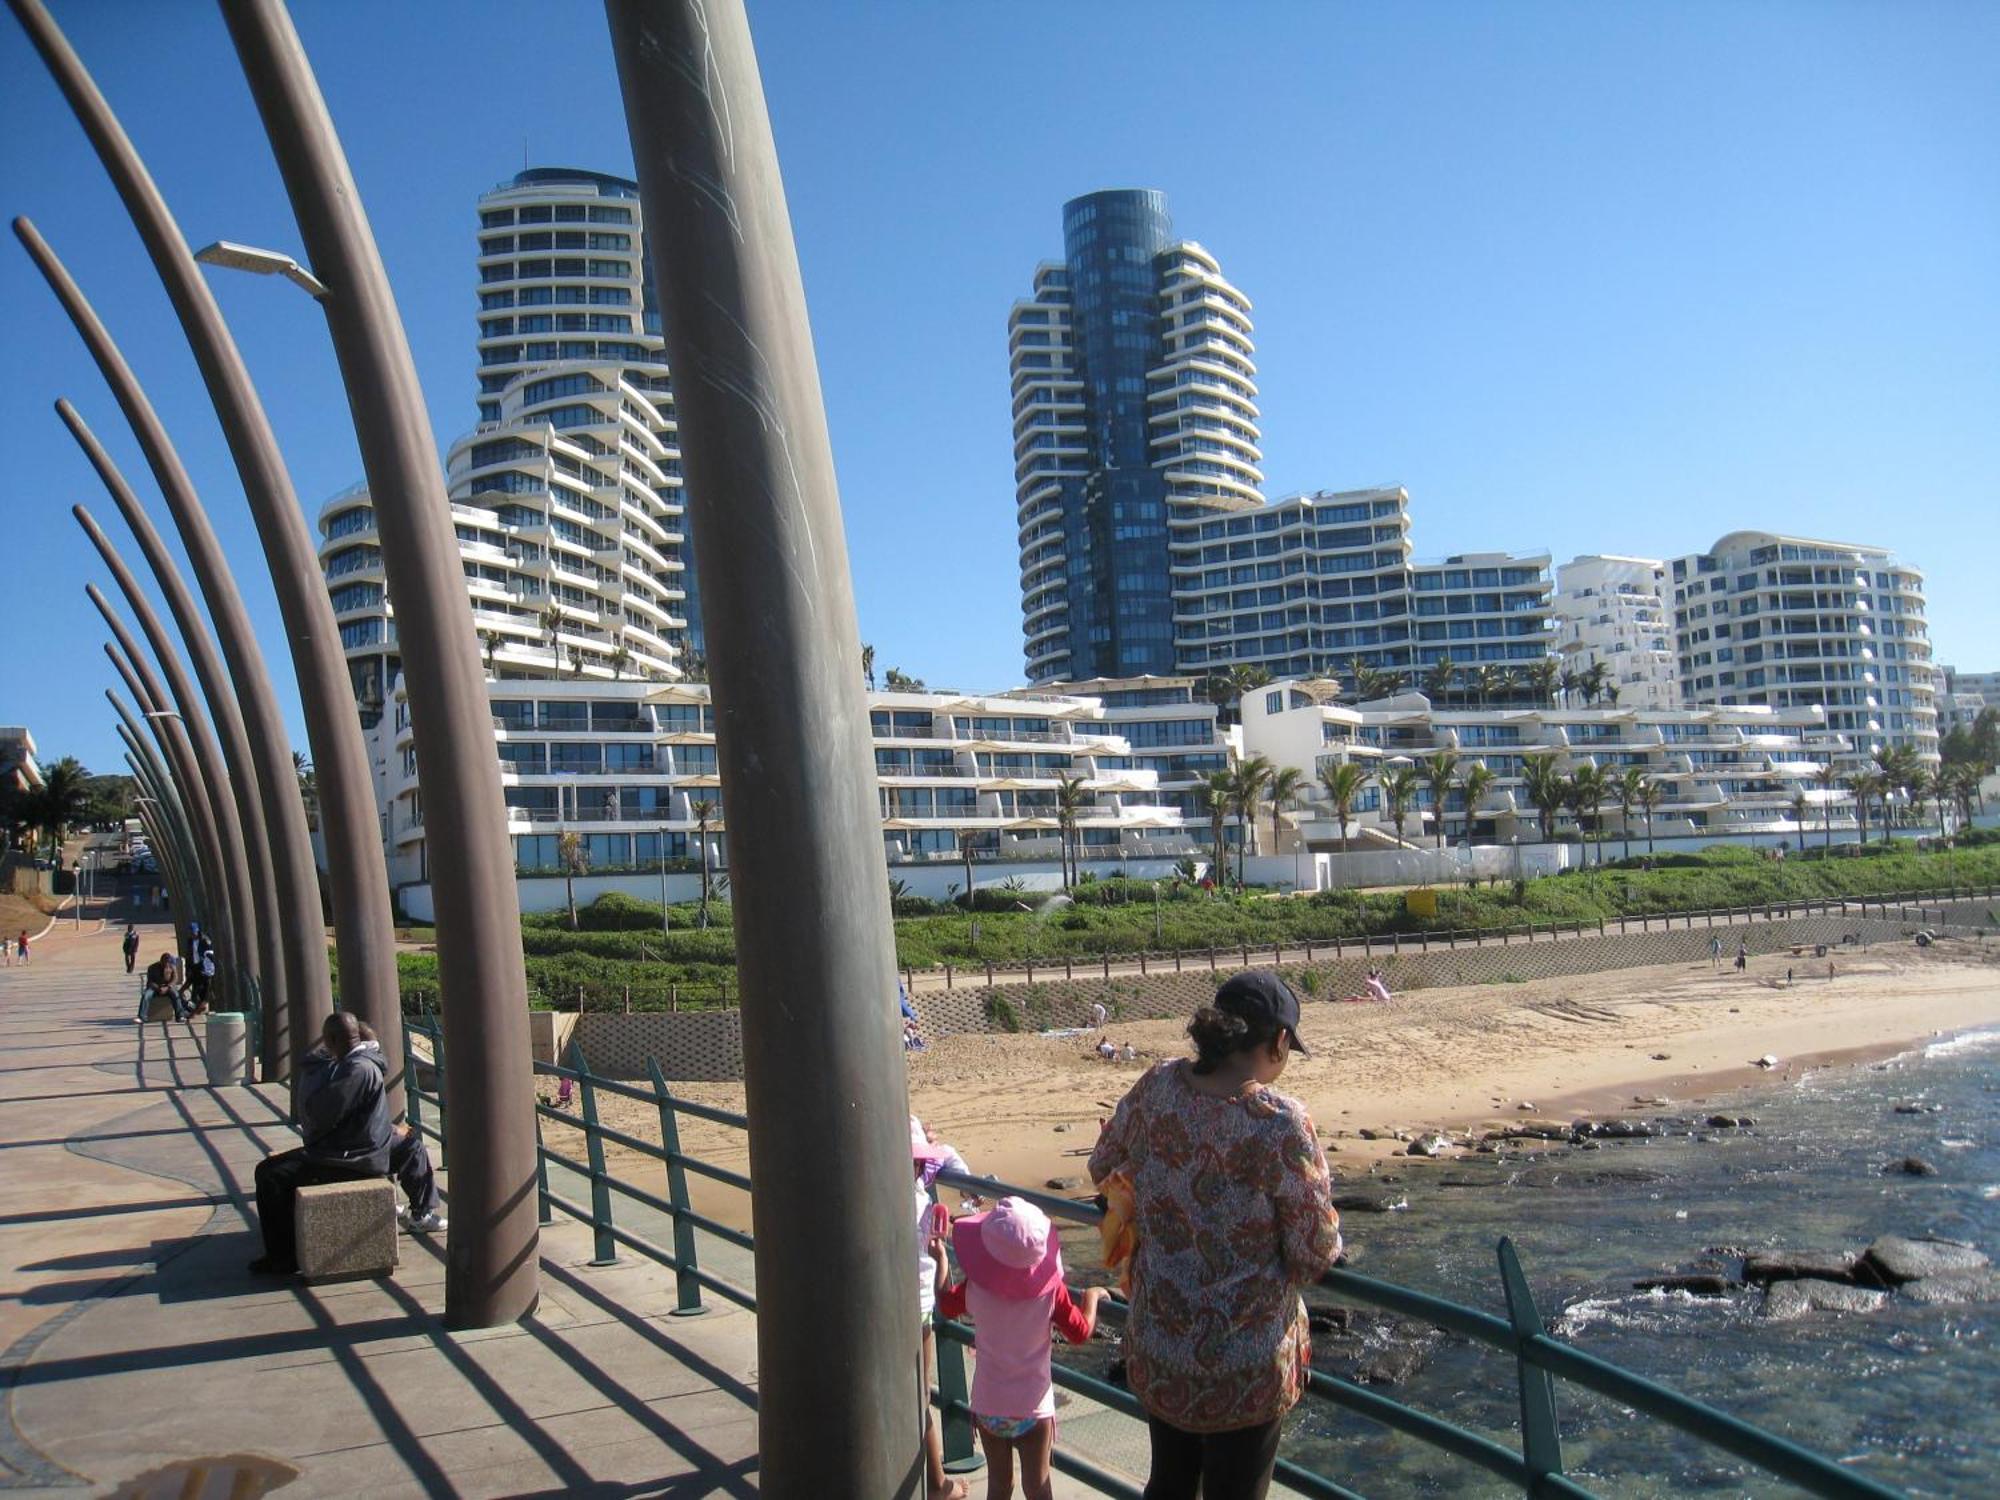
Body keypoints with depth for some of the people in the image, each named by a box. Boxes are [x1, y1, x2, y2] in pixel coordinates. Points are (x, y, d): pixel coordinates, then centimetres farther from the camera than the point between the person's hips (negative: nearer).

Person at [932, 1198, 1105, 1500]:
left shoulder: (975, 1287, -15)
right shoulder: (1050, 1287, -18)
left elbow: (946, 1305, 6)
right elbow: (1080, 1331, -8)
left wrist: (941, 1260, 19)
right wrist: (1092, 1297, 10)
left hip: (989, 1404, 1)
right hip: (1034, 1406, -1)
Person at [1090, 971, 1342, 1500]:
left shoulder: (1158, 1086, -9)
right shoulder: (1281, 1123, -24)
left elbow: (1102, 1168, 8)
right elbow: (1315, 1257, -16)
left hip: (1156, 1348, 5)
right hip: (1245, 1364, -4)